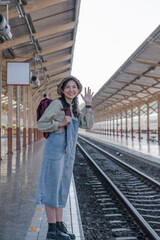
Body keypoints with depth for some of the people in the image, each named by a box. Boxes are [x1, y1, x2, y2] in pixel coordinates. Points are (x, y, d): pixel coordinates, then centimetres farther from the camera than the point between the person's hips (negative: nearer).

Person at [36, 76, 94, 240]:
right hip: (55, 147, -8)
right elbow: (41, 124, -9)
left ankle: (59, 225, 21)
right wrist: (61, 124, -17)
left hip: (69, 152, 8)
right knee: (52, 187, -2)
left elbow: (88, 125, 7)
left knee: (62, 188, 11)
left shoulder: (74, 109, 16)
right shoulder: (57, 103, -6)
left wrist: (88, 105, 3)